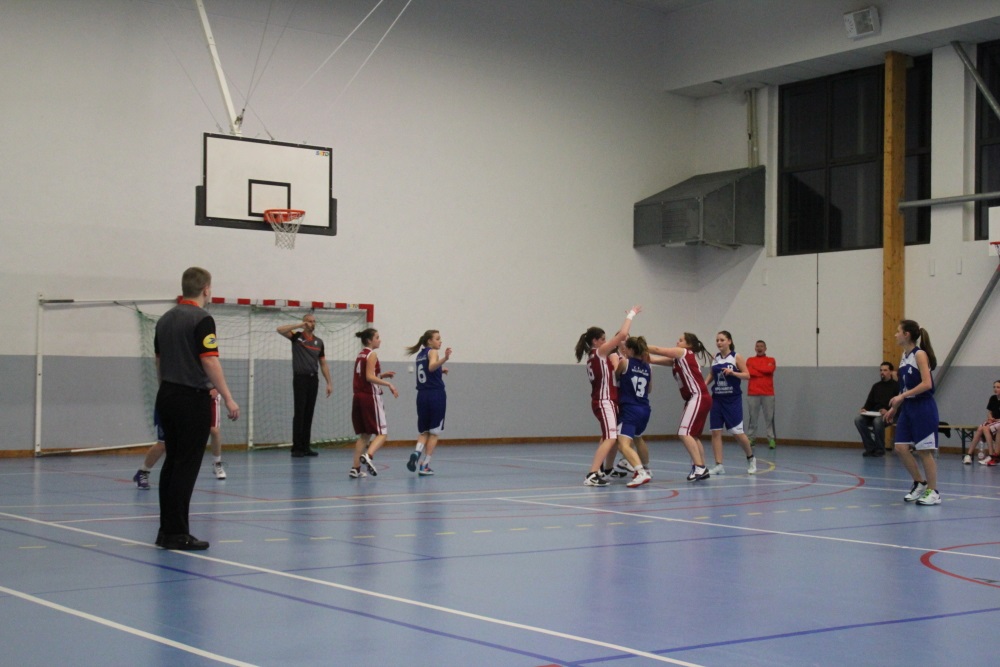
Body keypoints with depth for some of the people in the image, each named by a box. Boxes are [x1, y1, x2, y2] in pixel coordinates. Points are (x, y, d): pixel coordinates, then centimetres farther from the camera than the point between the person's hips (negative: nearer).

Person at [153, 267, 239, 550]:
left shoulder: (165, 319, 12)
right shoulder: (202, 319, -12)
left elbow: (159, 361, 17)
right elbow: (210, 362, -18)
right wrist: (228, 399, -17)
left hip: (167, 398, 8)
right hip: (193, 399, -8)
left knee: (172, 462, 11)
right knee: (186, 466, -5)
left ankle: (166, 529, 12)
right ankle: (177, 534, -4)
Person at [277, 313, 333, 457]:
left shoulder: (319, 341, 13)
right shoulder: (297, 336, 1)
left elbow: (323, 364, 15)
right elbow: (280, 329, -16)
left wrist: (329, 383, 9)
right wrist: (299, 325, -16)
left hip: (313, 379, 4)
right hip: (300, 378, -4)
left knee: (309, 414, 6)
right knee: (299, 414, -5)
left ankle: (306, 446, 11)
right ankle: (296, 448, -2)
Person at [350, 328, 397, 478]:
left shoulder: (360, 355, 16)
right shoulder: (372, 355, -9)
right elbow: (370, 377, -19)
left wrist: (382, 375, 16)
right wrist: (388, 384, -18)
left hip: (358, 397, 8)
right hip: (370, 398, -8)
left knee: (364, 434, 12)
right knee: (382, 433, -4)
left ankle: (355, 468, 7)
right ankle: (368, 455, -28)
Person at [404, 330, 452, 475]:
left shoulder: (420, 355, 16)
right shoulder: (432, 352, -6)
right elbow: (432, 366, -28)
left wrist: (440, 370, 33)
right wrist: (445, 359, -42)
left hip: (422, 396, 6)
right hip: (436, 395, -6)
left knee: (423, 432, 13)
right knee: (434, 433, 4)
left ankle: (416, 452, -16)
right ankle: (425, 466, 1)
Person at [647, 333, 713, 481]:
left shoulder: (684, 353, -5)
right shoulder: (677, 359, 18)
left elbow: (657, 350, -6)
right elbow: (653, 360, 12)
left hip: (699, 398, -10)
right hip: (694, 399, 10)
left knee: (684, 433, -16)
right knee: (692, 435, 15)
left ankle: (700, 468, -17)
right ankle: (702, 469, 20)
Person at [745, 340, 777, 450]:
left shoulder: (770, 360, 11)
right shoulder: (750, 360, 11)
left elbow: (770, 369, -10)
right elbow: (748, 372, -6)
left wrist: (755, 368, -2)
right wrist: (764, 371, -8)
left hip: (768, 394, -1)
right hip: (752, 394, 1)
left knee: (769, 417, -3)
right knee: (752, 417, 2)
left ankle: (771, 439, 0)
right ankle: (751, 438, 7)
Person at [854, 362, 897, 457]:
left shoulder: (895, 386, 4)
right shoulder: (876, 386, 22)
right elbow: (870, 402, 17)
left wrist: (888, 411, -24)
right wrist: (864, 409, -5)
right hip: (874, 414, 6)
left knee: (878, 421, -38)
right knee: (858, 419, -22)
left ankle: (880, 449, -18)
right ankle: (870, 447, -13)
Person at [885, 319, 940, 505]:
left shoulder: (920, 354, -12)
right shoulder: (904, 356, 12)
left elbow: (926, 384, -21)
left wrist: (902, 396, -21)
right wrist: (894, 408, 17)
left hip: (923, 408, -8)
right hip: (907, 408, 8)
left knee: (924, 451, -3)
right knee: (901, 448, 2)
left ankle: (933, 492, 7)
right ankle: (919, 483, 18)